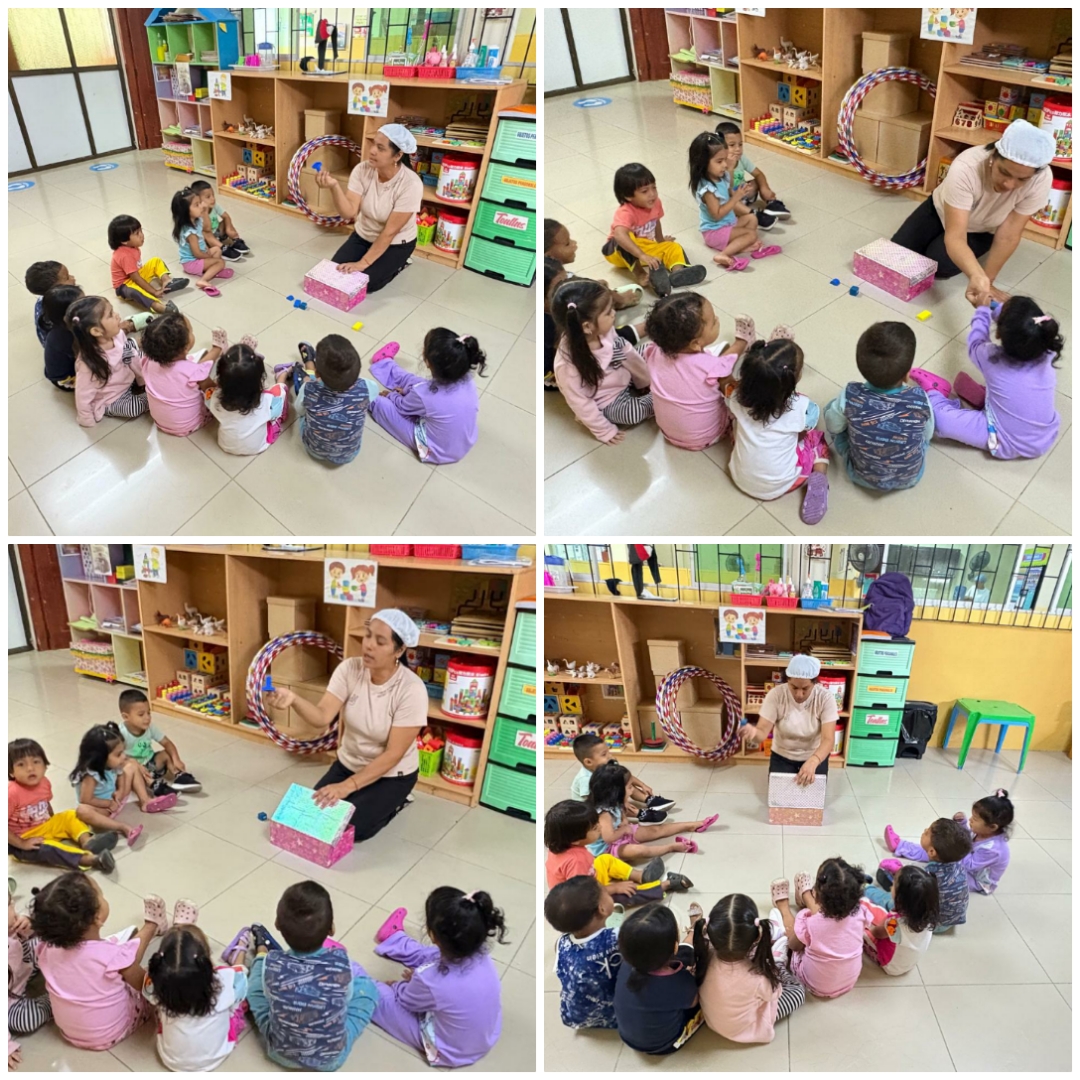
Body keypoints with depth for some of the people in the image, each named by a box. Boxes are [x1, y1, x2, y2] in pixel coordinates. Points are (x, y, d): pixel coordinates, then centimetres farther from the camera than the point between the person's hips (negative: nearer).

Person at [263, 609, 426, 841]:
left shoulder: (411, 689, -28)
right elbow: (322, 717, -25)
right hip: (349, 764, 5)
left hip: (391, 775, -5)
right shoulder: (349, 669, -16)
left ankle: (393, 803, 10)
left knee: (351, 827, -19)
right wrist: (293, 699, -45)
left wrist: (347, 786, -28)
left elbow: (393, 754, -25)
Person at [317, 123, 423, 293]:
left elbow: (390, 232, -26)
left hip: (395, 243, -4)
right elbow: (349, 212, -22)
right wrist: (334, 186, -41)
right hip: (363, 235, 5)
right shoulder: (362, 170, -16)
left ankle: (398, 263, 8)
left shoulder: (411, 184, -29)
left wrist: (363, 263, -25)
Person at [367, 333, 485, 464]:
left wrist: (392, 396, 13)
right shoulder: (468, 380, -20)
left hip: (435, 452, -5)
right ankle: (385, 362, 44)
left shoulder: (423, 394, -34)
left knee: (381, 403, 4)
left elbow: (402, 406, -8)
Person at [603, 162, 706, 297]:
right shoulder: (625, 213, -32)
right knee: (624, 241, -38)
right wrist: (642, 256, -59)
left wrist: (661, 241, 26)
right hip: (620, 251, -7)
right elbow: (620, 235, -50)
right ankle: (639, 274, -44)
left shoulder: (655, 203, -10)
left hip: (647, 247, 7)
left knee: (674, 247, -9)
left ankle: (678, 272, -39)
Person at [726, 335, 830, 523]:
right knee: (818, 439, 21)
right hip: (780, 485, -2)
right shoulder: (803, 407, -25)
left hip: (741, 479, 2)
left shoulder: (738, 396, -20)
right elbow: (802, 436, -4)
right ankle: (817, 483, -2)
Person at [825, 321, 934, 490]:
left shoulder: (850, 397, -30)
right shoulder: (919, 398, -27)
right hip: (911, 476, 1)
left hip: (863, 477, 0)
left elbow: (832, 427, -8)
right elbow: (927, 434, -5)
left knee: (832, 407, 14)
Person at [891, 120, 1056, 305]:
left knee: (940, 263, -23)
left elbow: (1008, 235, -25)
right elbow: (955, 236, -48)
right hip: (942, 211, 0)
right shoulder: (965, 168, -41)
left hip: (981, 231, 0)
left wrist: (987, 281, -29)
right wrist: (977, 277, -64)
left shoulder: (1041, 179, -35)